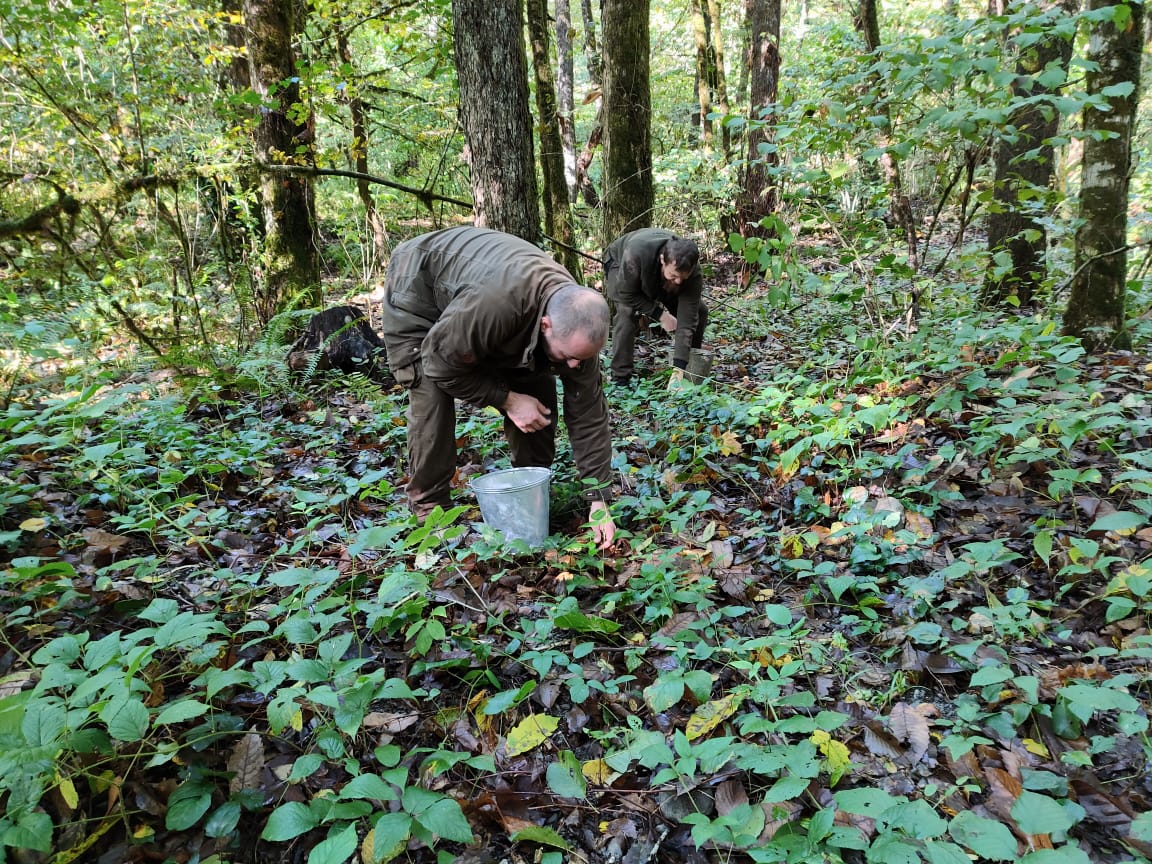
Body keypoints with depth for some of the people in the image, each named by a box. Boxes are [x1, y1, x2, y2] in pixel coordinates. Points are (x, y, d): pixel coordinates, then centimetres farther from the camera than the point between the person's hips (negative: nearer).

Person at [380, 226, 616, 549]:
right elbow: (441, 363, -29)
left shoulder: (576, 321, -25)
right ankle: (429, 506, -3)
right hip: (417, 284, -5)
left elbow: (588, 411, -18)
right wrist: (507, 399, -27)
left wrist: (598, 501, -19)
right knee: (432, 395, -21)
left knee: (537, 390, -5)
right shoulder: (492, 303, -46)